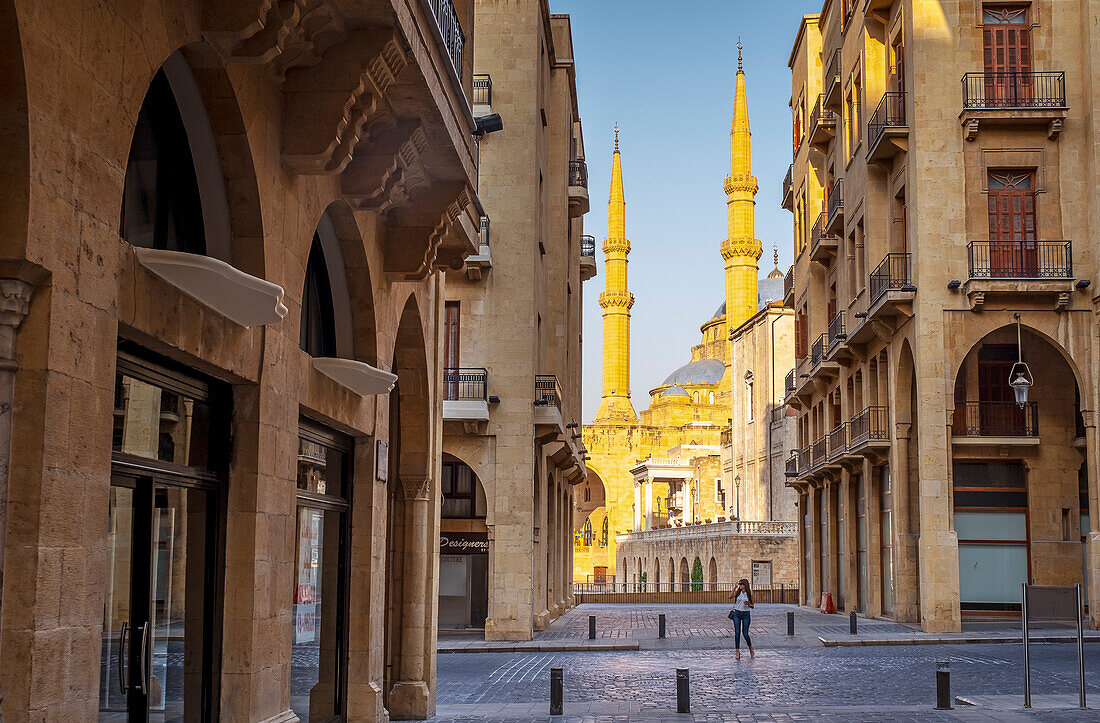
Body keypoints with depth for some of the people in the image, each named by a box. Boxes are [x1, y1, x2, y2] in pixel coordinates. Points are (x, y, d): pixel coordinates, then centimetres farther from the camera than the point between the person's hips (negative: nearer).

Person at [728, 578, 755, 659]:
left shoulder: (749, 594, 3)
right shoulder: (737, 592, 4)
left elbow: (752, 606, 7)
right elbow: (730, 597, -13)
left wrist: (748, 604, -14)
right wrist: (734, 588, -15)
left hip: (746, 614, -1)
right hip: (736, 613, 1)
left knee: (745, 633, -2)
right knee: (737, 633, -4)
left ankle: (751, 649, 20)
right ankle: (737, 651, 0)